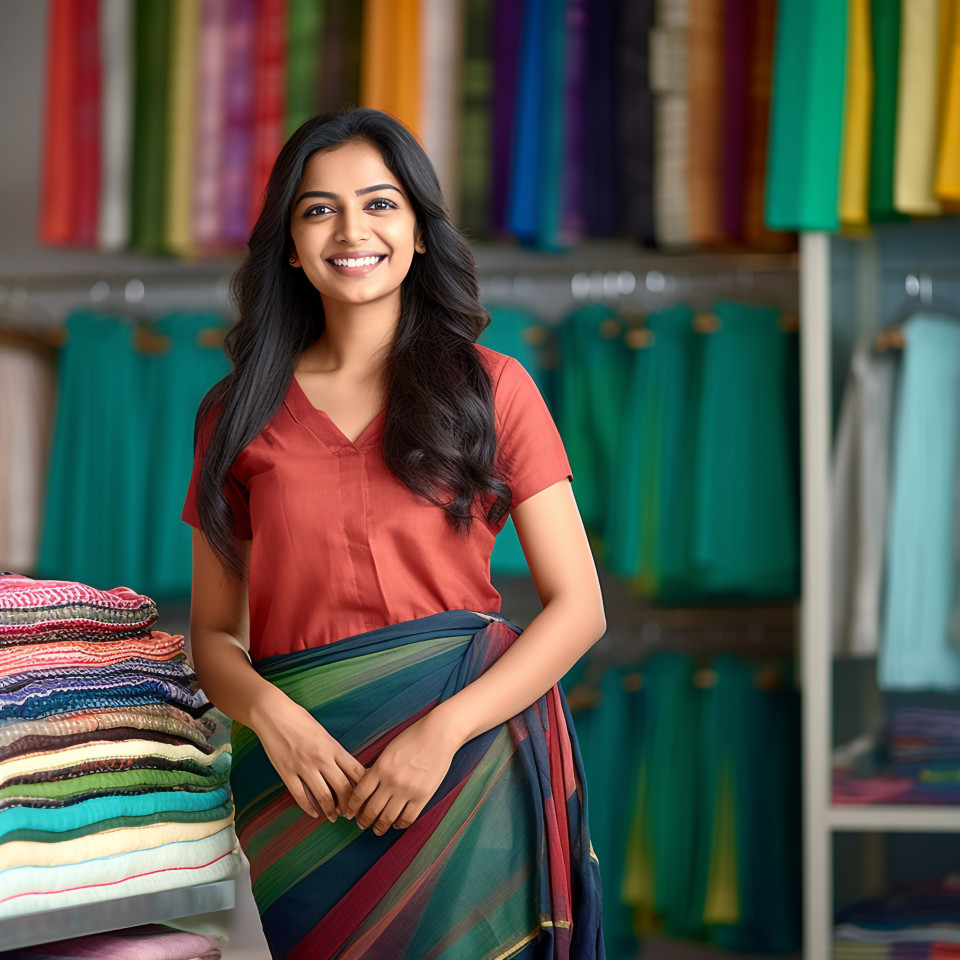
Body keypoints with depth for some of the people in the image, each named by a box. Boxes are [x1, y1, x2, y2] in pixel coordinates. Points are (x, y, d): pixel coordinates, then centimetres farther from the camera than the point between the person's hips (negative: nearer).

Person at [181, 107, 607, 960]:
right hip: (302, 784, 1)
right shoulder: (241, 413, 7)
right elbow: (213, 633, 8)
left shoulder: (492, 388, 2)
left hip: (470, 776, -1)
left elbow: (579, 607, -2)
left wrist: (443, 729, -16)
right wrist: (270, 714, -14)